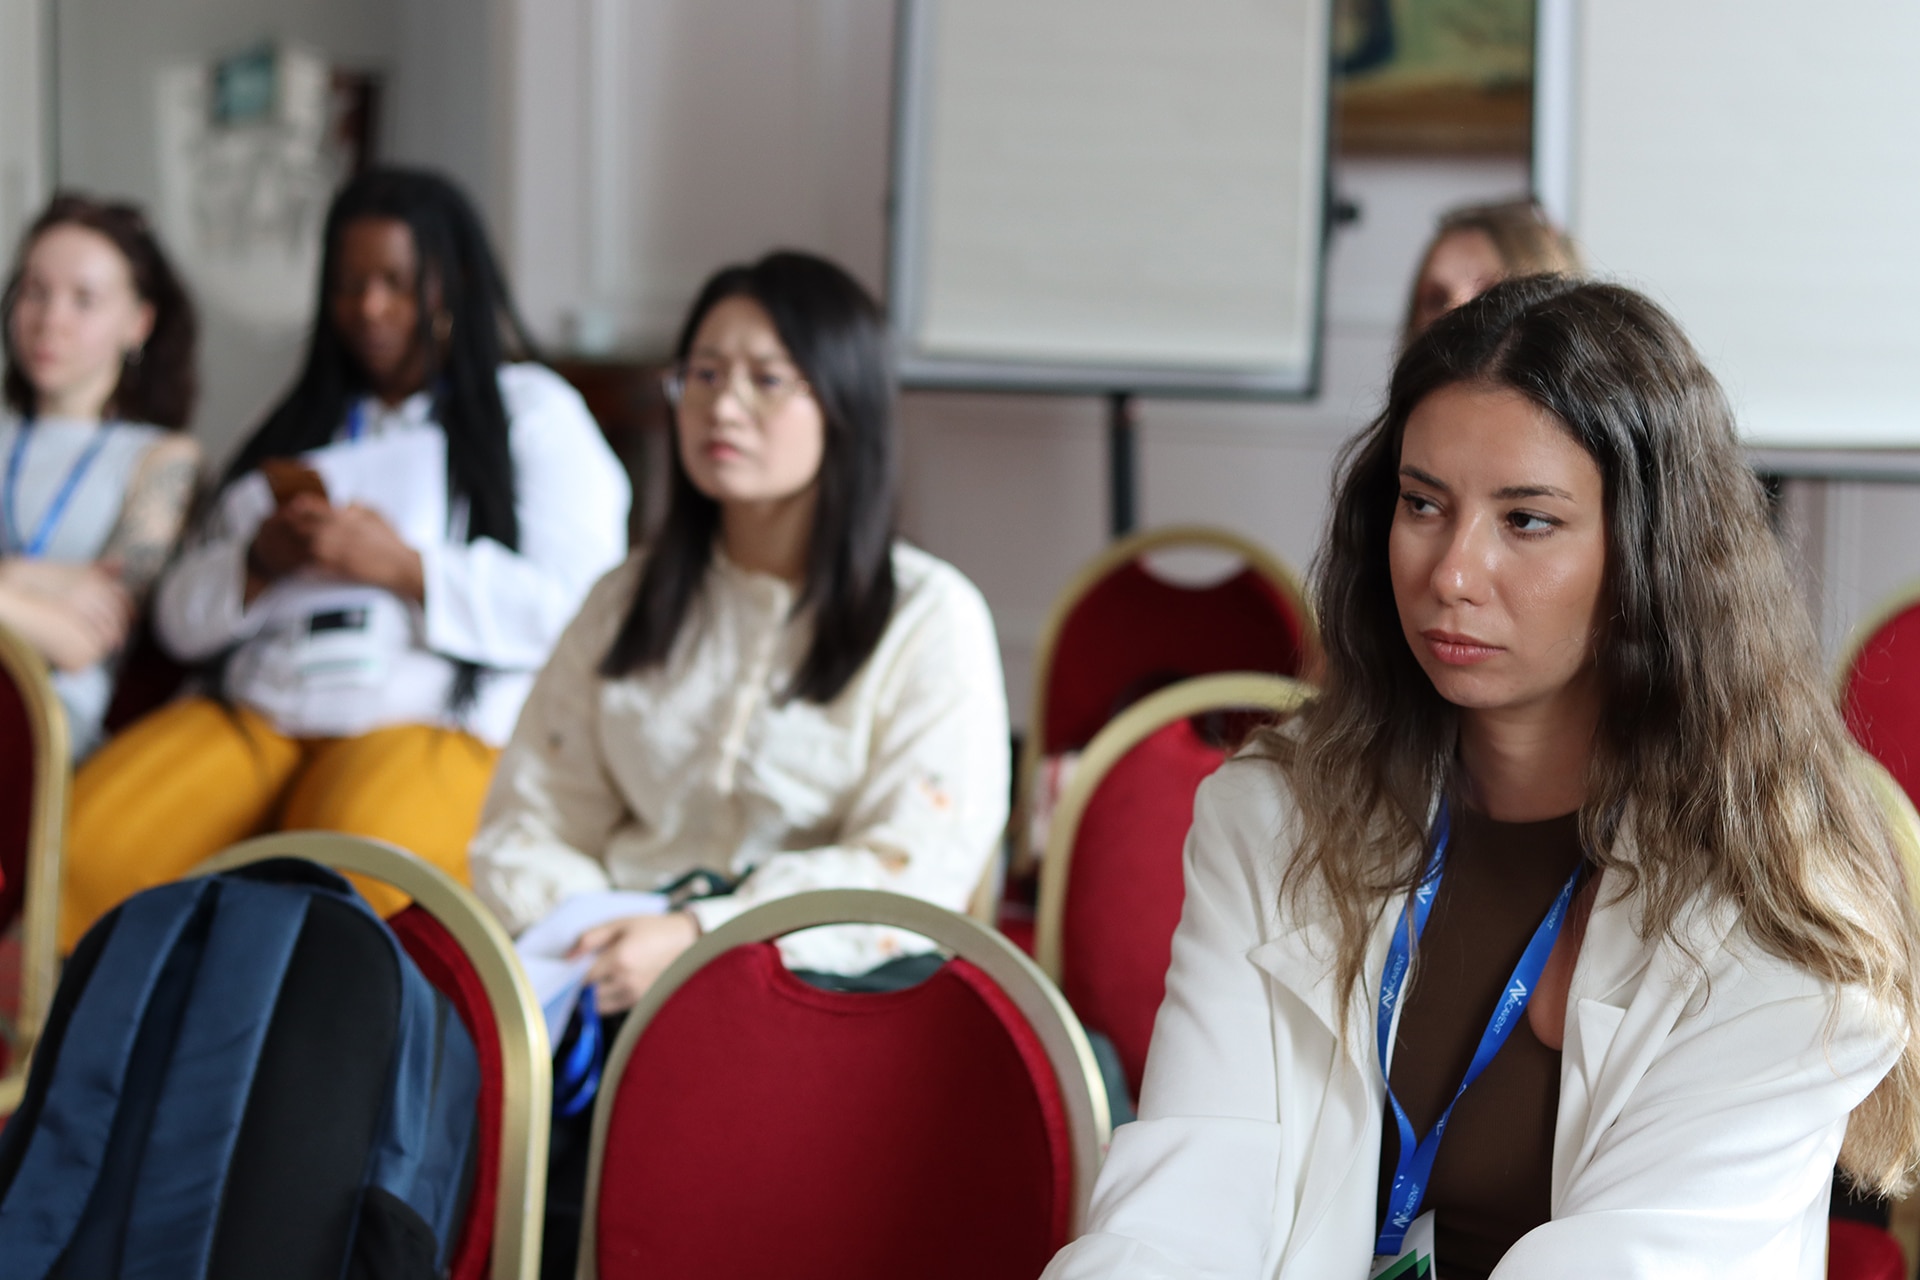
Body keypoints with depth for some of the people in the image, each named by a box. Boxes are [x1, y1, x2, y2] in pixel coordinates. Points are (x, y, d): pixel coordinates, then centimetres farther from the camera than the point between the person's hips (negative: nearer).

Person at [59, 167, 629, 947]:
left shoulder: (534, 410, 14)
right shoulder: (302, 427, 29)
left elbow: (581, 611, -3)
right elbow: (180, 617, 20)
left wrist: (403, 568, -11)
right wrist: (261, 561, -2)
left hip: (442, 722, -5)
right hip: (254, 709, 5)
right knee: (83, 847, -25)